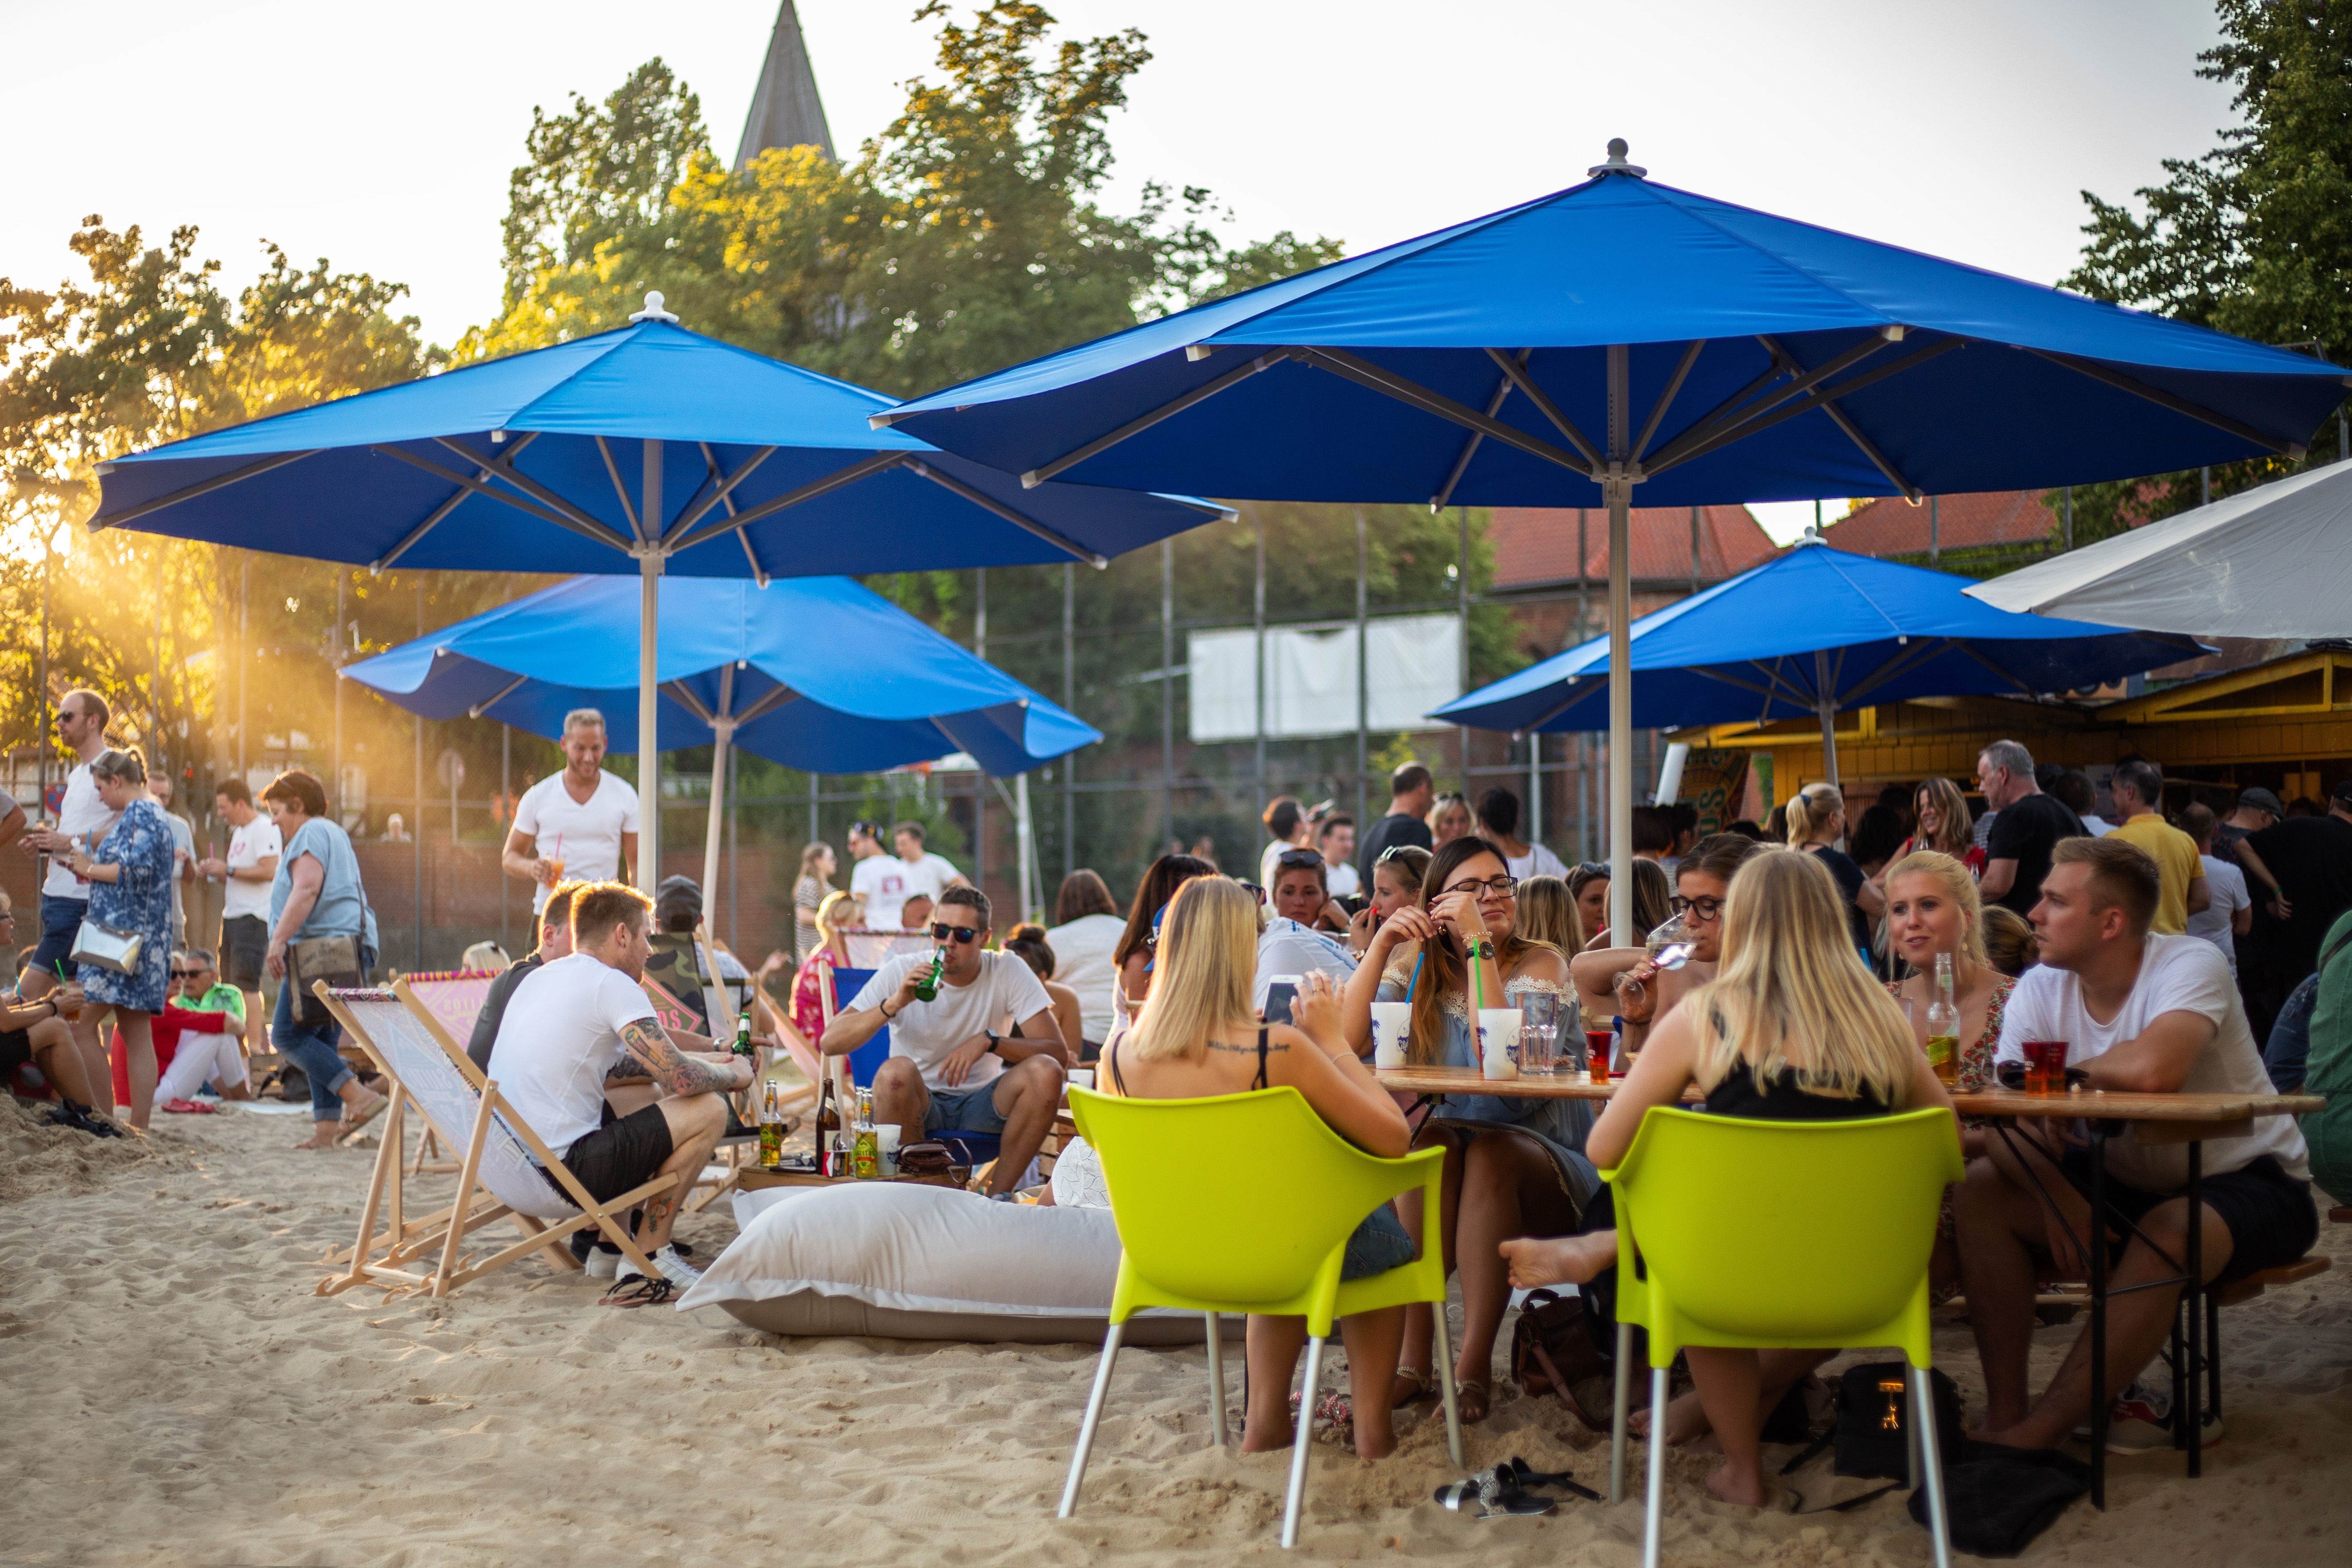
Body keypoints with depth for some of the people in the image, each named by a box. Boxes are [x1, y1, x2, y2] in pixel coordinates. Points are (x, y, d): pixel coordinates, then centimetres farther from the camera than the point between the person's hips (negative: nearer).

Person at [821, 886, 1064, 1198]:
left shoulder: (1009, 971, -6)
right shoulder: (901, 972, -7)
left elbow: (1056, 1051, -12)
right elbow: (830, 1043, -15)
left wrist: (989, 1041, -27)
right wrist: (894, 1004, -28)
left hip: (981, 1107, 2)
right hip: (919, 1104, -1)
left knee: (1046, 1072, -26)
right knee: (897, 1071, -35)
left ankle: (998, 1196, -13)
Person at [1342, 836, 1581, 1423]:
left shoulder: (1540, 963, -4)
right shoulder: (1419, 966, 6)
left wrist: (1479, 944, -23)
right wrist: (1381, 942, -15)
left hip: (1545, 1162, -2)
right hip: (1445, 1175, 3)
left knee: (1489, 1152, -33)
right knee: (1430, 1146, -30)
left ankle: (1475, 1362, -32)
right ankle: (1413, 1356, -30)